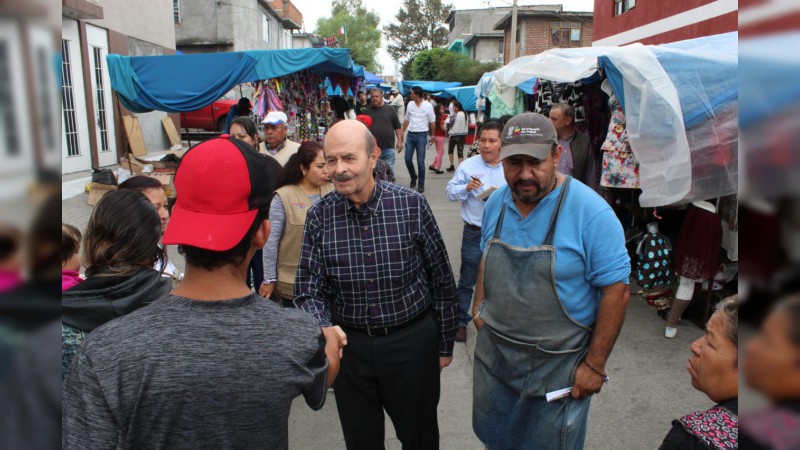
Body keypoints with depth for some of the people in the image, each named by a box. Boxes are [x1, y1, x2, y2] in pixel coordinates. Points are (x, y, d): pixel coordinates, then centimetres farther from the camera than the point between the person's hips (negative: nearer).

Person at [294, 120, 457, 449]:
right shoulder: (320, 216, -7)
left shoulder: (412, 205, -11)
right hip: (349, 345, 2)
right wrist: (323, 331, -26)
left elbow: (441, 280, -3)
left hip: (412, 341, -1)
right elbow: (309, 290, -5)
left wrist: (445, 345, 2)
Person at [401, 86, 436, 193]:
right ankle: (413, 177, 30)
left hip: (421, 135, -4)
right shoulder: (410, 104, 5)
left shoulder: (428, 106, -6)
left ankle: (421, 185, 9)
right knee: (408, 159, 3)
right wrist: (402, 132, 12)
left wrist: (432, 135, 1)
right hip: (410, 135, 4)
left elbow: (432, 122, 0)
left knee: (420, 162, -1)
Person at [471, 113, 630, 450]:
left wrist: (595, 365, -15)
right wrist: (479, 306, 5)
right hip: (492, 354, 5)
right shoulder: (496, 203, -2)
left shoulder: (591, 212, -20)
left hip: (558, 367, -5)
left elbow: (616, 291, -17)